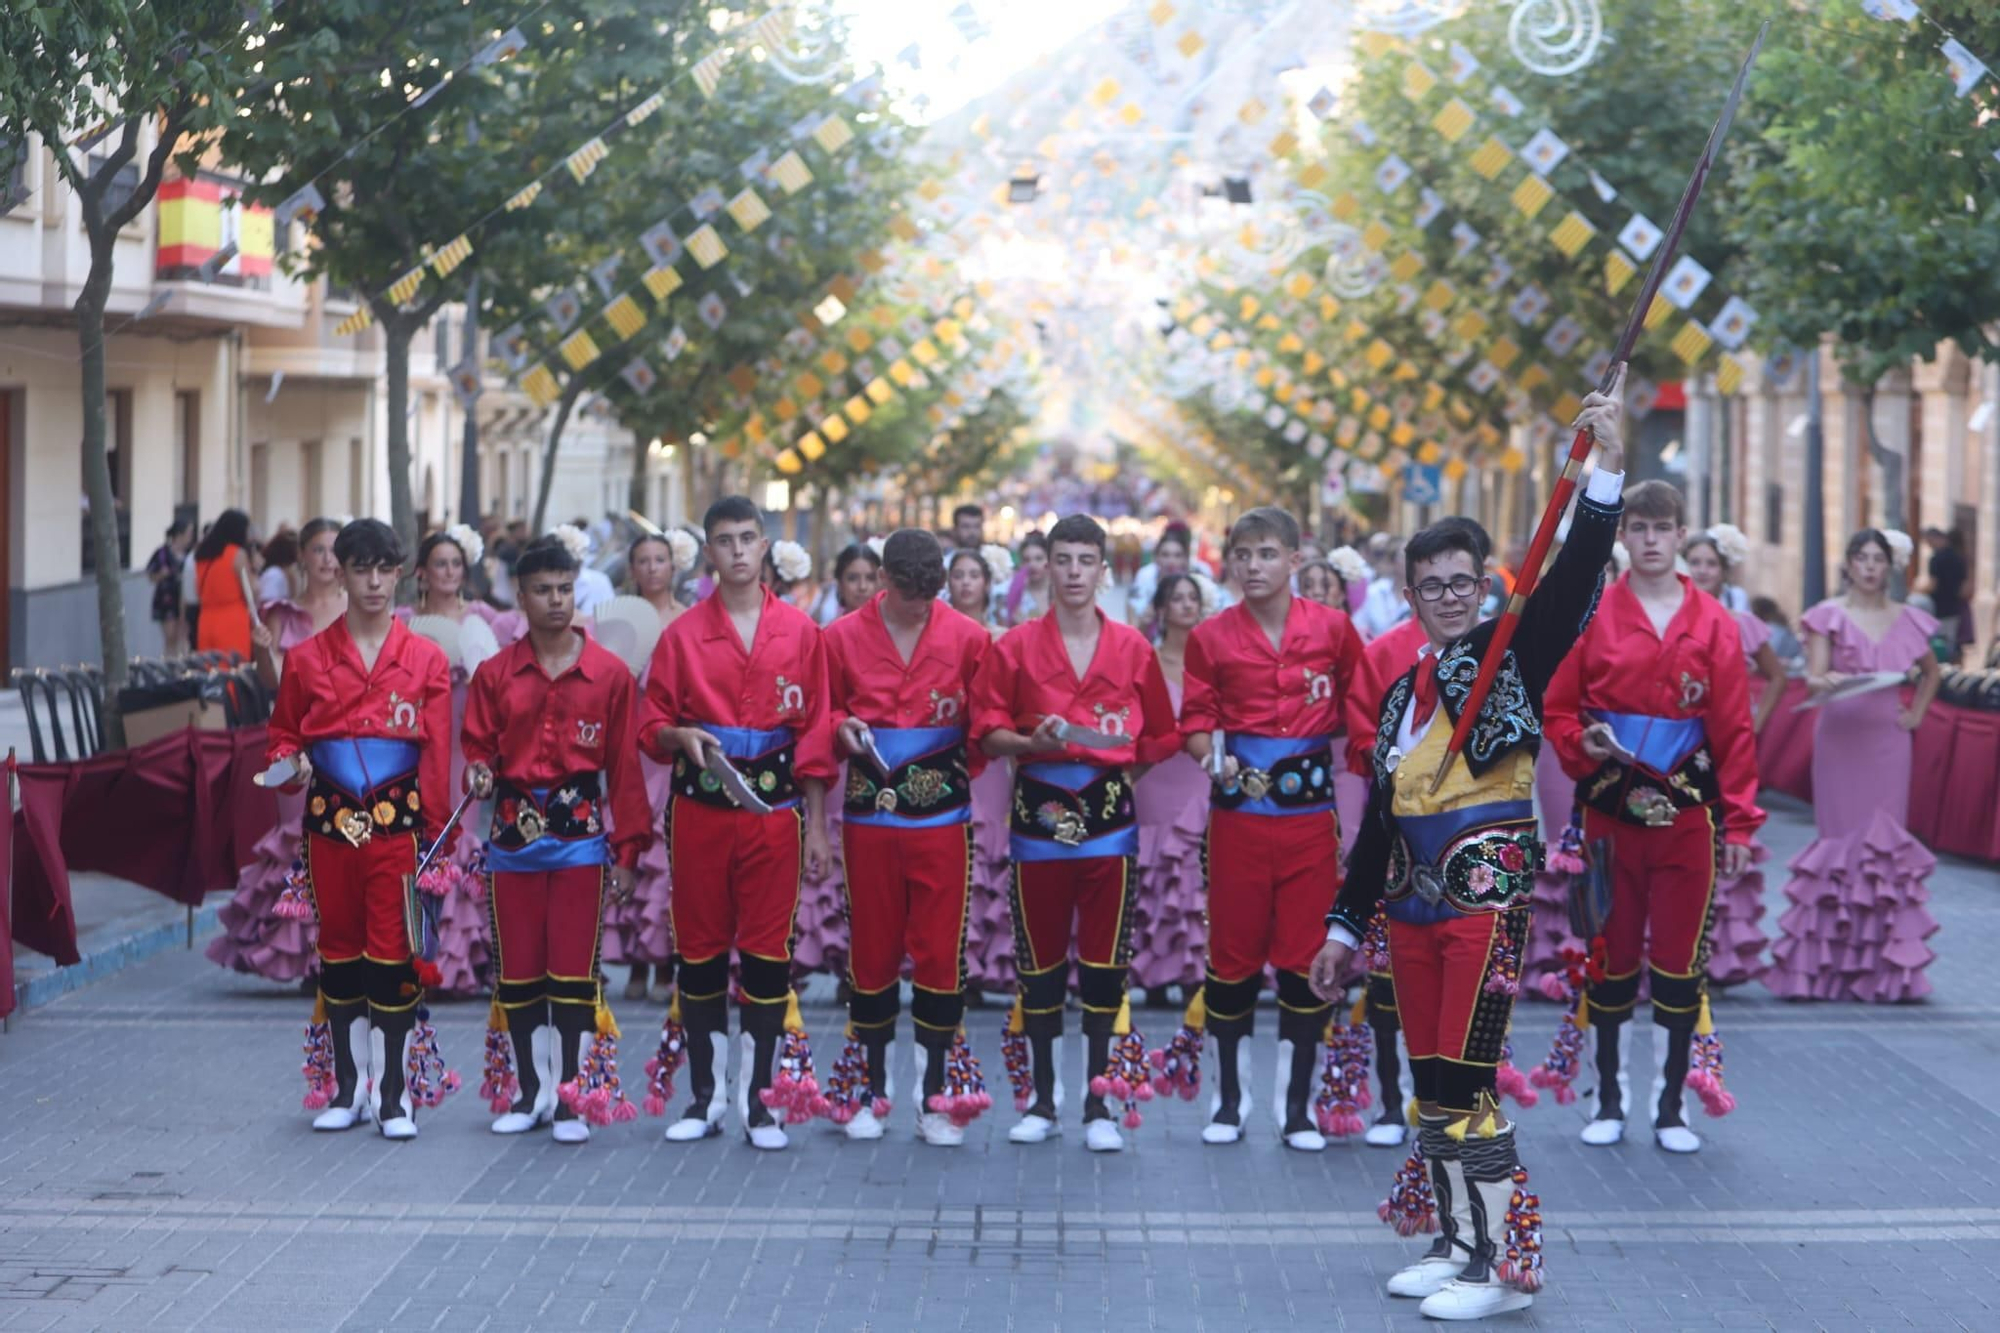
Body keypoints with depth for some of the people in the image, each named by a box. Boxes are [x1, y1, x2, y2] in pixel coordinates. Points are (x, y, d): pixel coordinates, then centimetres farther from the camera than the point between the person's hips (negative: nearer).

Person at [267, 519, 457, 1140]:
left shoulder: (425, 659, 4)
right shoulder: (307, 658, 6)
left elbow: (437, 755, 3)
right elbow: (283, 733, 13)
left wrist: (436, 832, -3)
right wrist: (291, 761, -10)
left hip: (398, 822, -2)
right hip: (330, 823, 2)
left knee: (395, 950, -4)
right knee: (339, 948, 8)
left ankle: (395, 1094, 2)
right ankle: (347, 1088, 17)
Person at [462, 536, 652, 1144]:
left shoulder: (609, 673, 1)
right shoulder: (494, 674, 5)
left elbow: (624, 765, 2)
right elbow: (478, 746, 8)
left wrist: (628, 848, -1)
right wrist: (479, 774, -17)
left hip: (580, 835, -2)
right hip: (514, 836, 2)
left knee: (573, 969, -2)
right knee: (517, 971, 5)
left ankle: (572, 1098, 5)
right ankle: (528, 1093, 16)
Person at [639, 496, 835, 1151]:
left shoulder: (799, 631, 3)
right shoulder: (683, 634, 3)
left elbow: (814, 731, 4)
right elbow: (651, 725, 6)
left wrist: (816, 825, 2)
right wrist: (680, 736, -17)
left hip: (774, 808, 0)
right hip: (699, 808, 0)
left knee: (768, 951, -1)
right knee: (699, 950, 4)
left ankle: (757, 1099, 7)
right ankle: (705, 1097, 14)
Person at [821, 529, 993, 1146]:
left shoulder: (968, 637, 2)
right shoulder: (841, 637, 3)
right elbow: (824, 711, 12)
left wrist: (964, 771, -12)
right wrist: (843, 729, -9)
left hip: (942, 817, 0)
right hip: (869, 816, 0)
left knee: (940, 952, -2)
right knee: (872, 951, 5)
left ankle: (935, 1098, 6)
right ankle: (868, 1092, 15)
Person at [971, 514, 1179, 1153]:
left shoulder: (1133, 649, 7)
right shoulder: (1015, 647, 4)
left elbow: (1160, 734, 13)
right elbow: (988, 732, 2)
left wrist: (1126, 774, 2)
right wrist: (1032, 743, -15)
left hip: (1109, 817, 0)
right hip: (1039, 813, 0)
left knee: (1105, 962, -1)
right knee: (1039, 961, 4)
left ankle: (1098, 1105, 8)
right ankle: (1040, 1100, 14)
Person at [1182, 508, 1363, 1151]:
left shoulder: (1333, 628, 2)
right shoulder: (1210, 637, 2)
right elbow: (1195, 721, 2)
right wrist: (1211, 754, -17)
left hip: (1311, 811, 0)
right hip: (1239, 810, 0)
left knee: (1306, 957, 1)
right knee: (1233, 955, 4)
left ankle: (1297, 1105, 10)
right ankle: (1230, 1099, 16)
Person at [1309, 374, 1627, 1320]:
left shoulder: (1515, 654, -1)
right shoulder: (1403, 693, 16)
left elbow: (1576, 574, -18)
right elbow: (1379, 817, 19)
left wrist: (1607, 466, -28)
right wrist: (1346, 926, 19)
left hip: (1487, 893, -7)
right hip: (1414, 902, 7)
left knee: (1463, 1085, -10)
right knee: (1430, 1087, 9)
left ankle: (1508, 1266, -1)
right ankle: (1457, 1243, 20)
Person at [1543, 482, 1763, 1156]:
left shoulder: (1713, 623, 3)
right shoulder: (1593, 615, 2)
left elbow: (1734, 728, 3)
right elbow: (1556, 709, 7)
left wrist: (1739, 822, -1)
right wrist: (1581, 744, -14)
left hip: (1688, 812, 0)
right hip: (1611, 809, 0)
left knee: (1680, 958, 2)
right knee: (1612, 955, 6)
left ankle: (1671, 1106, 12)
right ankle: (1610, 1099, 18)